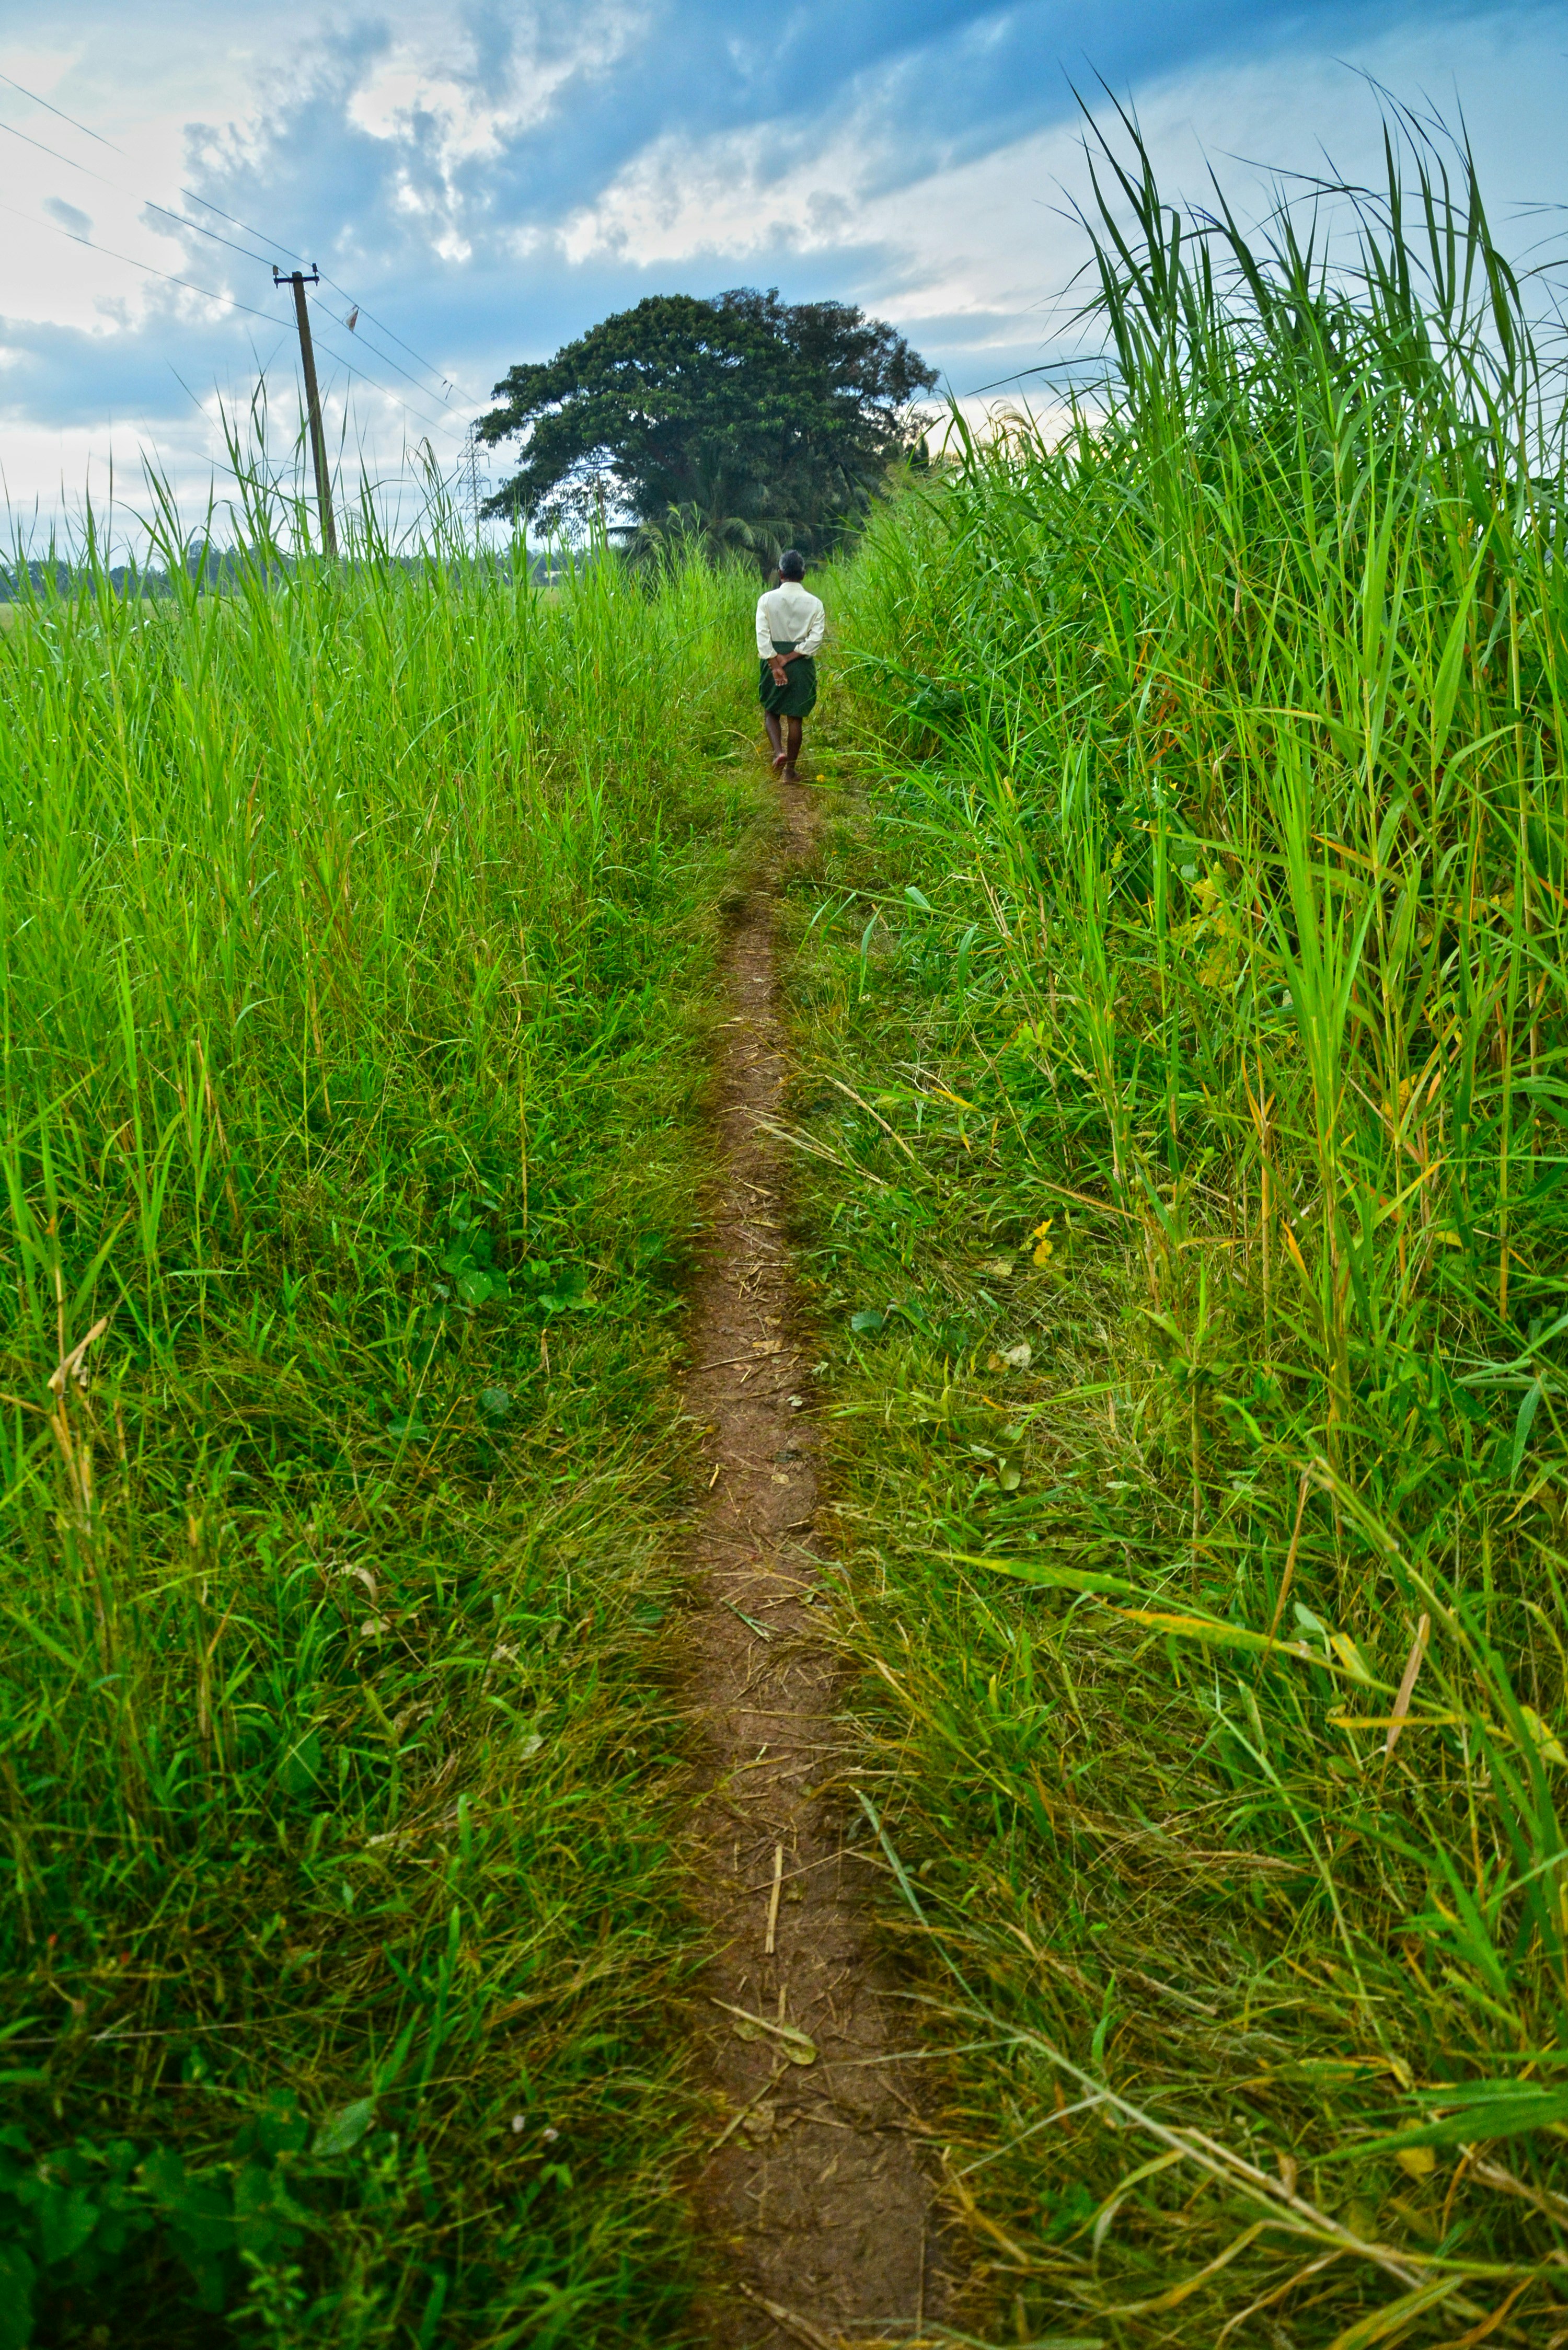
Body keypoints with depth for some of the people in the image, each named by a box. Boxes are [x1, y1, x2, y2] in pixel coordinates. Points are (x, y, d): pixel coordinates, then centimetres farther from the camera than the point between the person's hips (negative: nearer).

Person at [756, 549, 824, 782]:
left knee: (771, 712, 16)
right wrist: (790, 657, -10)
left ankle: (779, 752, -8)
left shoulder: (767, 599, -5)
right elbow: (816, 638, -11)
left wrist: (776, 665, -13)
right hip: (801, 665, 1)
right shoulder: (814, 603, -3)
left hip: (772, 661, 0)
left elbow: (762, 635, -13)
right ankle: (790, 771, 12)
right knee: (795, 717, 8)